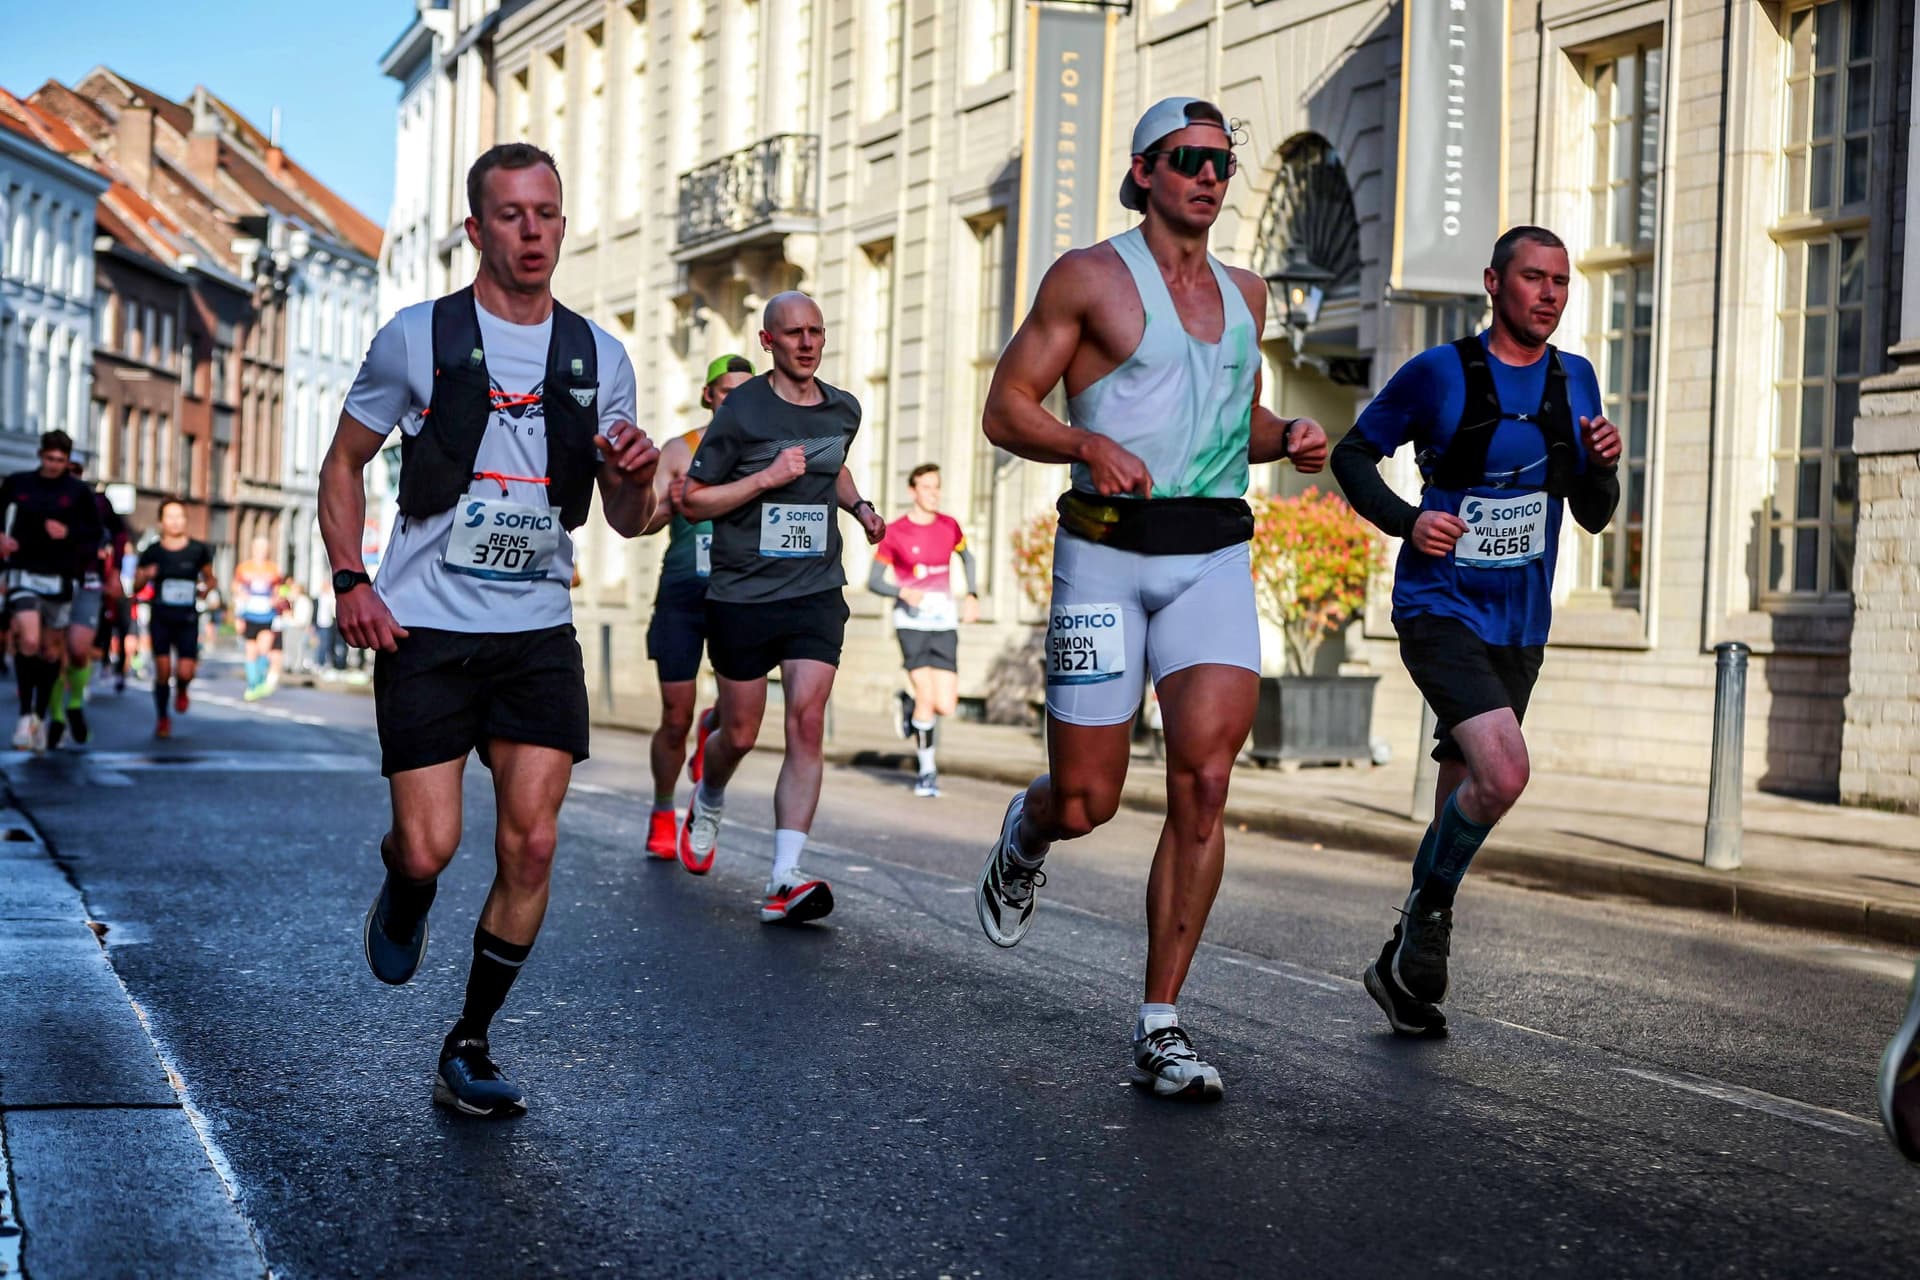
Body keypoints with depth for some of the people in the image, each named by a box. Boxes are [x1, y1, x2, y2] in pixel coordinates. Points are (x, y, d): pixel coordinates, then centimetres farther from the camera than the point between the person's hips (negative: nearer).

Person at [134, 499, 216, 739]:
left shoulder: (198, 550, 1)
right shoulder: (152, 552, 0)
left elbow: (209, 578, 15)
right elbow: (136, 586, 7)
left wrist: (206, 587, -7)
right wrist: (146, 576, -15)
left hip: (188, 619, 0)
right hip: (161, 618, 0)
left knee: (185, 671, -10)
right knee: (162, 669, -7)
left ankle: (181, 690, 29)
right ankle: (162, 718, 13)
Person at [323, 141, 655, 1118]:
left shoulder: (598, 357, 7)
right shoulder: (418, 337, -1)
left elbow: (627, 523, 11)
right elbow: (344, 463, 8)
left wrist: (635, 477, -13)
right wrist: (349, 580, -6)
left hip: (538, 633, 3)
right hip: (426, 632, -2)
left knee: (531, 845, -5)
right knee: (430, 847, -7)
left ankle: (469, 1048, 11)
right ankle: (402, 898, 32)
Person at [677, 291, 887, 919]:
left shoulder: (843, 410, 8)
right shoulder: (742, 410, -7)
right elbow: (692, 500, -6)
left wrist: (858, 505, 11)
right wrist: (768, 478, -17)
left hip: (816, 591, 3)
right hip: (743, 593, -3)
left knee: (807, 723, -14)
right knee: (739, 734, 7)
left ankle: (785, 878, -17)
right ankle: (706, 805, 43)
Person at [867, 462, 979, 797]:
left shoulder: (949, 527, 6)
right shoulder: (894, 533, -4)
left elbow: (967, 557, 25)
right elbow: (873, 581, 0)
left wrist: (972, 595, 12)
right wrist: (902, 592, -19)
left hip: (944, 622, 3)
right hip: (912, 621, -3)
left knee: (946, 706, -5)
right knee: (926, 698, -12)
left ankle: (909, 706, 30)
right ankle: (926, 770, 6)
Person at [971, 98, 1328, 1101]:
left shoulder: (1245, 295, 17)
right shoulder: (1089, 277, 1)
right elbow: (1006, 408, -1)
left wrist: (1287, 439, 8)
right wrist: (1089, 444, -20)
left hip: (1215, 558, 3)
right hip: (1107, 551, -3)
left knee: (1203, 782, -14)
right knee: (1086, 803, 0)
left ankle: (1159, 1027, -6)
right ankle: (1023, 838, 40)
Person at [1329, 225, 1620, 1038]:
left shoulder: (1575, 381, 9)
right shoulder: (1439, 373, -6)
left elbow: (1593, 517, 15)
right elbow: (1353, 455, 3)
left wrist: (1602, 466, -7)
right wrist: (1405, 520, -14)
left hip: (1519, 629, 6)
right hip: (1439, 611, -6)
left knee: (1464, 802, 12)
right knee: (1504, 772, -25)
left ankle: (1403, 966, 28)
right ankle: (1431, 907, 1)